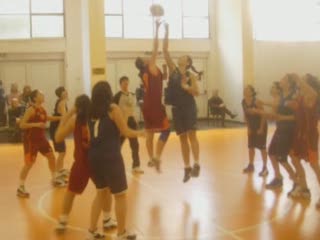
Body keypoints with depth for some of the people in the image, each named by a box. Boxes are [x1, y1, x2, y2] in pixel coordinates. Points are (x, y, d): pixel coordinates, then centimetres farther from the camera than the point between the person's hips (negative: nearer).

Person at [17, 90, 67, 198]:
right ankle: (20, 188, 4)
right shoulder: (31, 109, -20)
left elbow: (46, 118, 28)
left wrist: (59, 118, 20)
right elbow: (22, 125, -23)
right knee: (29, 163, -7)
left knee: (51, 156, 15)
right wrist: (36, 124, -33)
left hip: (41, 137, 9)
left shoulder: (42, 109, 6)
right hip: (30, 139, -9)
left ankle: (55, 179, 32)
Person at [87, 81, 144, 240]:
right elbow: (126, 132, -3)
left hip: (93, 157, 6)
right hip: (110, 158, -6)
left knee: (101, 192, 23)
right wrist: (139, 133, 13)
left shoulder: (91, 110, 8)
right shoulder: (113, 109, -7)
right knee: (120, 195, 10)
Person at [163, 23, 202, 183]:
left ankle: (196, 165, -9)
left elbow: (197, 92, -6)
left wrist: (186, 86, -21)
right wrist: (166, 32, -2)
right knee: (182, 138, 7)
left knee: (191, 135, -11)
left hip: (189, 107, -4)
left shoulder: (191, 76, 0)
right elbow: (165, 51, 2)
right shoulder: (173, 69, 7)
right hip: (176, 108, 4)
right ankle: (187, 168, 13)